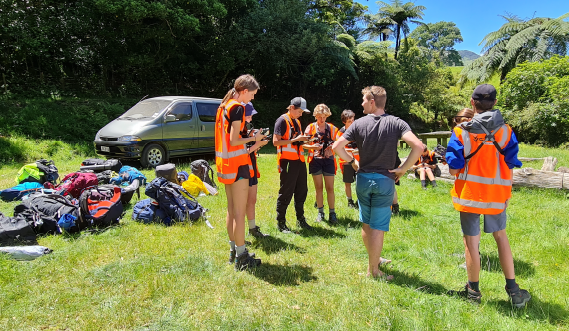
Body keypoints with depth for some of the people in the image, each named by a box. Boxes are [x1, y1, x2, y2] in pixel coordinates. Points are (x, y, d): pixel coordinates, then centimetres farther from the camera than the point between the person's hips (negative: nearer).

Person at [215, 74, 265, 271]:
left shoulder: (223, 106, 14)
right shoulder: (238, 107, -13)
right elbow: (234, 140, -19)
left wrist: (248, 137, 12)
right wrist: (254, 138, -5)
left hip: (225, 163, 9)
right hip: (237, 162, -9)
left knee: (231, 210, 15)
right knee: (239, 212, -5)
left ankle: (233, 251, 25)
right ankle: (241, 258, 2)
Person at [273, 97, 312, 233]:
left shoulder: (297, 121, 19)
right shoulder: (282, 120, -7)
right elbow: (276, 141, -16)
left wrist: (303, 140, 5)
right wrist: (295, 140, -18)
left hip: (299, 160, 8)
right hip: (287, 161, -8)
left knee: (302, 191, 13)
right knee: (286, 193, -2)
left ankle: (300, 220, 27)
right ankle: (281, 223, 11)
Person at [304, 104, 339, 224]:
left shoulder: (332, 128, 5)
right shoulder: (311, 127, 3)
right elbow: (303, 144, 0)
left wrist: (332, 146, -12)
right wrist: (313, 147, -18)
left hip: (328, 160, 0)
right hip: (315, 160, 0)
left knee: (330, 188, 0)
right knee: (319, 188, 7)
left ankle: (332, 213, 7)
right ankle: (320, 212, 16)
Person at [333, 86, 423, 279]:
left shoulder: (359, 124, -3)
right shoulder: (395, 123, -7)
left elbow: (337, 146, -8)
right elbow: (418, 146, -20)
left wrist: (352, 162, 5)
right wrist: (403, 169, -10)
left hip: (363, 179, 2)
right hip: (384, 180, -2)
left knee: (366, 224, 19)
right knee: (378, 227, 5)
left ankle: (375, 259, 36)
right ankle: (373, 270, 15)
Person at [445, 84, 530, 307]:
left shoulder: (461, 131, -11)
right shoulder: (505, 130, -3)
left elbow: (453, 169, -13)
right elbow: (511, 166, 1)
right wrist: (507, 194, 12)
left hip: (470, 194, -3)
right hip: (497, 194, 3)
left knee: (471, 242, 8)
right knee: (500, 235, 21)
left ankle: (473, 291, 22)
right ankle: (513, 290, 26)